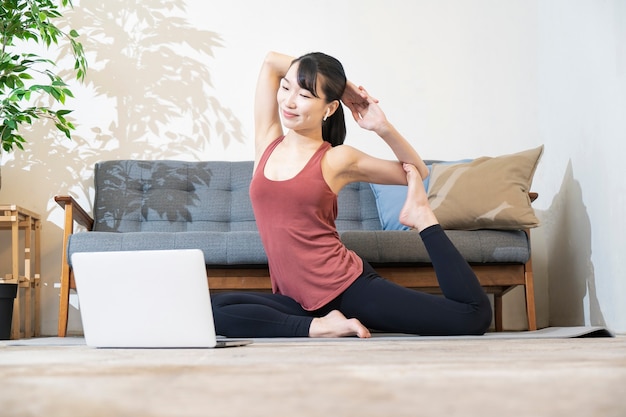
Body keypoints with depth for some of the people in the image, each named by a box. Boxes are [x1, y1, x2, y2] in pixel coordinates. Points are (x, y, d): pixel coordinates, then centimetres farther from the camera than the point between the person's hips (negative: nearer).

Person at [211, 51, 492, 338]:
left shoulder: (337, 159, 2)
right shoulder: (267, 141, 11)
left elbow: (417, 174, 14)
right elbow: (271, 61, 14)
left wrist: (383, 128, -2)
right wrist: (339, 85, 12)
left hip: (348, 287, -3)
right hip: (299, 300, 4)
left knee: (474, 316, -16)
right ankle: (319, 327, -19)